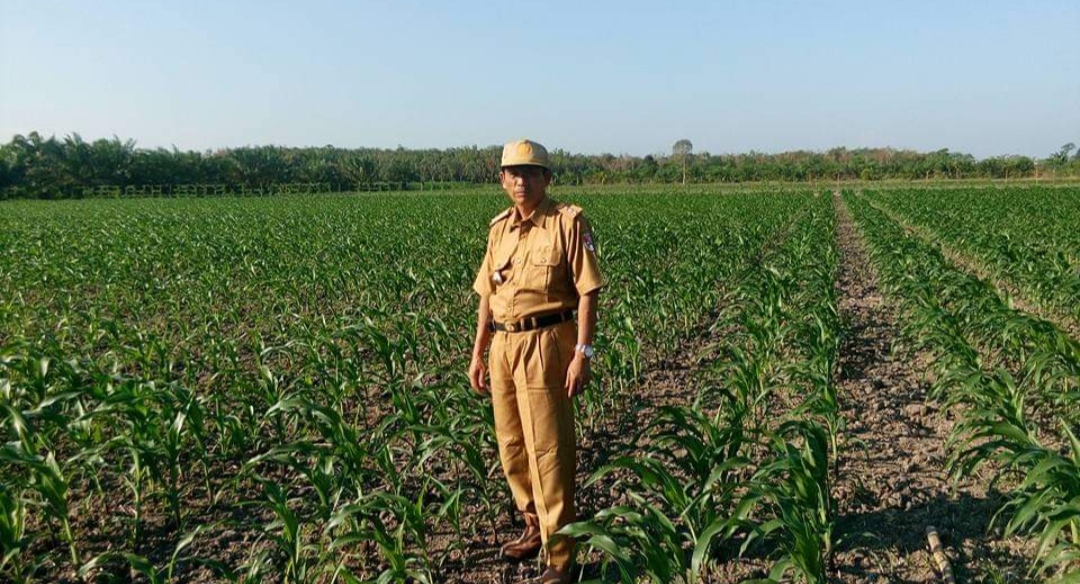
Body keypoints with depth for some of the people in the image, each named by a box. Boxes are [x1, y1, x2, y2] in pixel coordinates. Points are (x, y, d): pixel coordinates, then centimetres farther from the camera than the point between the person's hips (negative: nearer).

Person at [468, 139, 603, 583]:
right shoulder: (499, 228, 12)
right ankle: (536, 526, 37)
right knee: (511, 447, 16)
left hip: (545, 343, -7)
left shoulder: (567, 222, -6)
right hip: (502, 345, 7)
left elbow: (587, 292, -9)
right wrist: (477, 354, 15)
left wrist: (583, 353, -15)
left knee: (548, 449, -4)